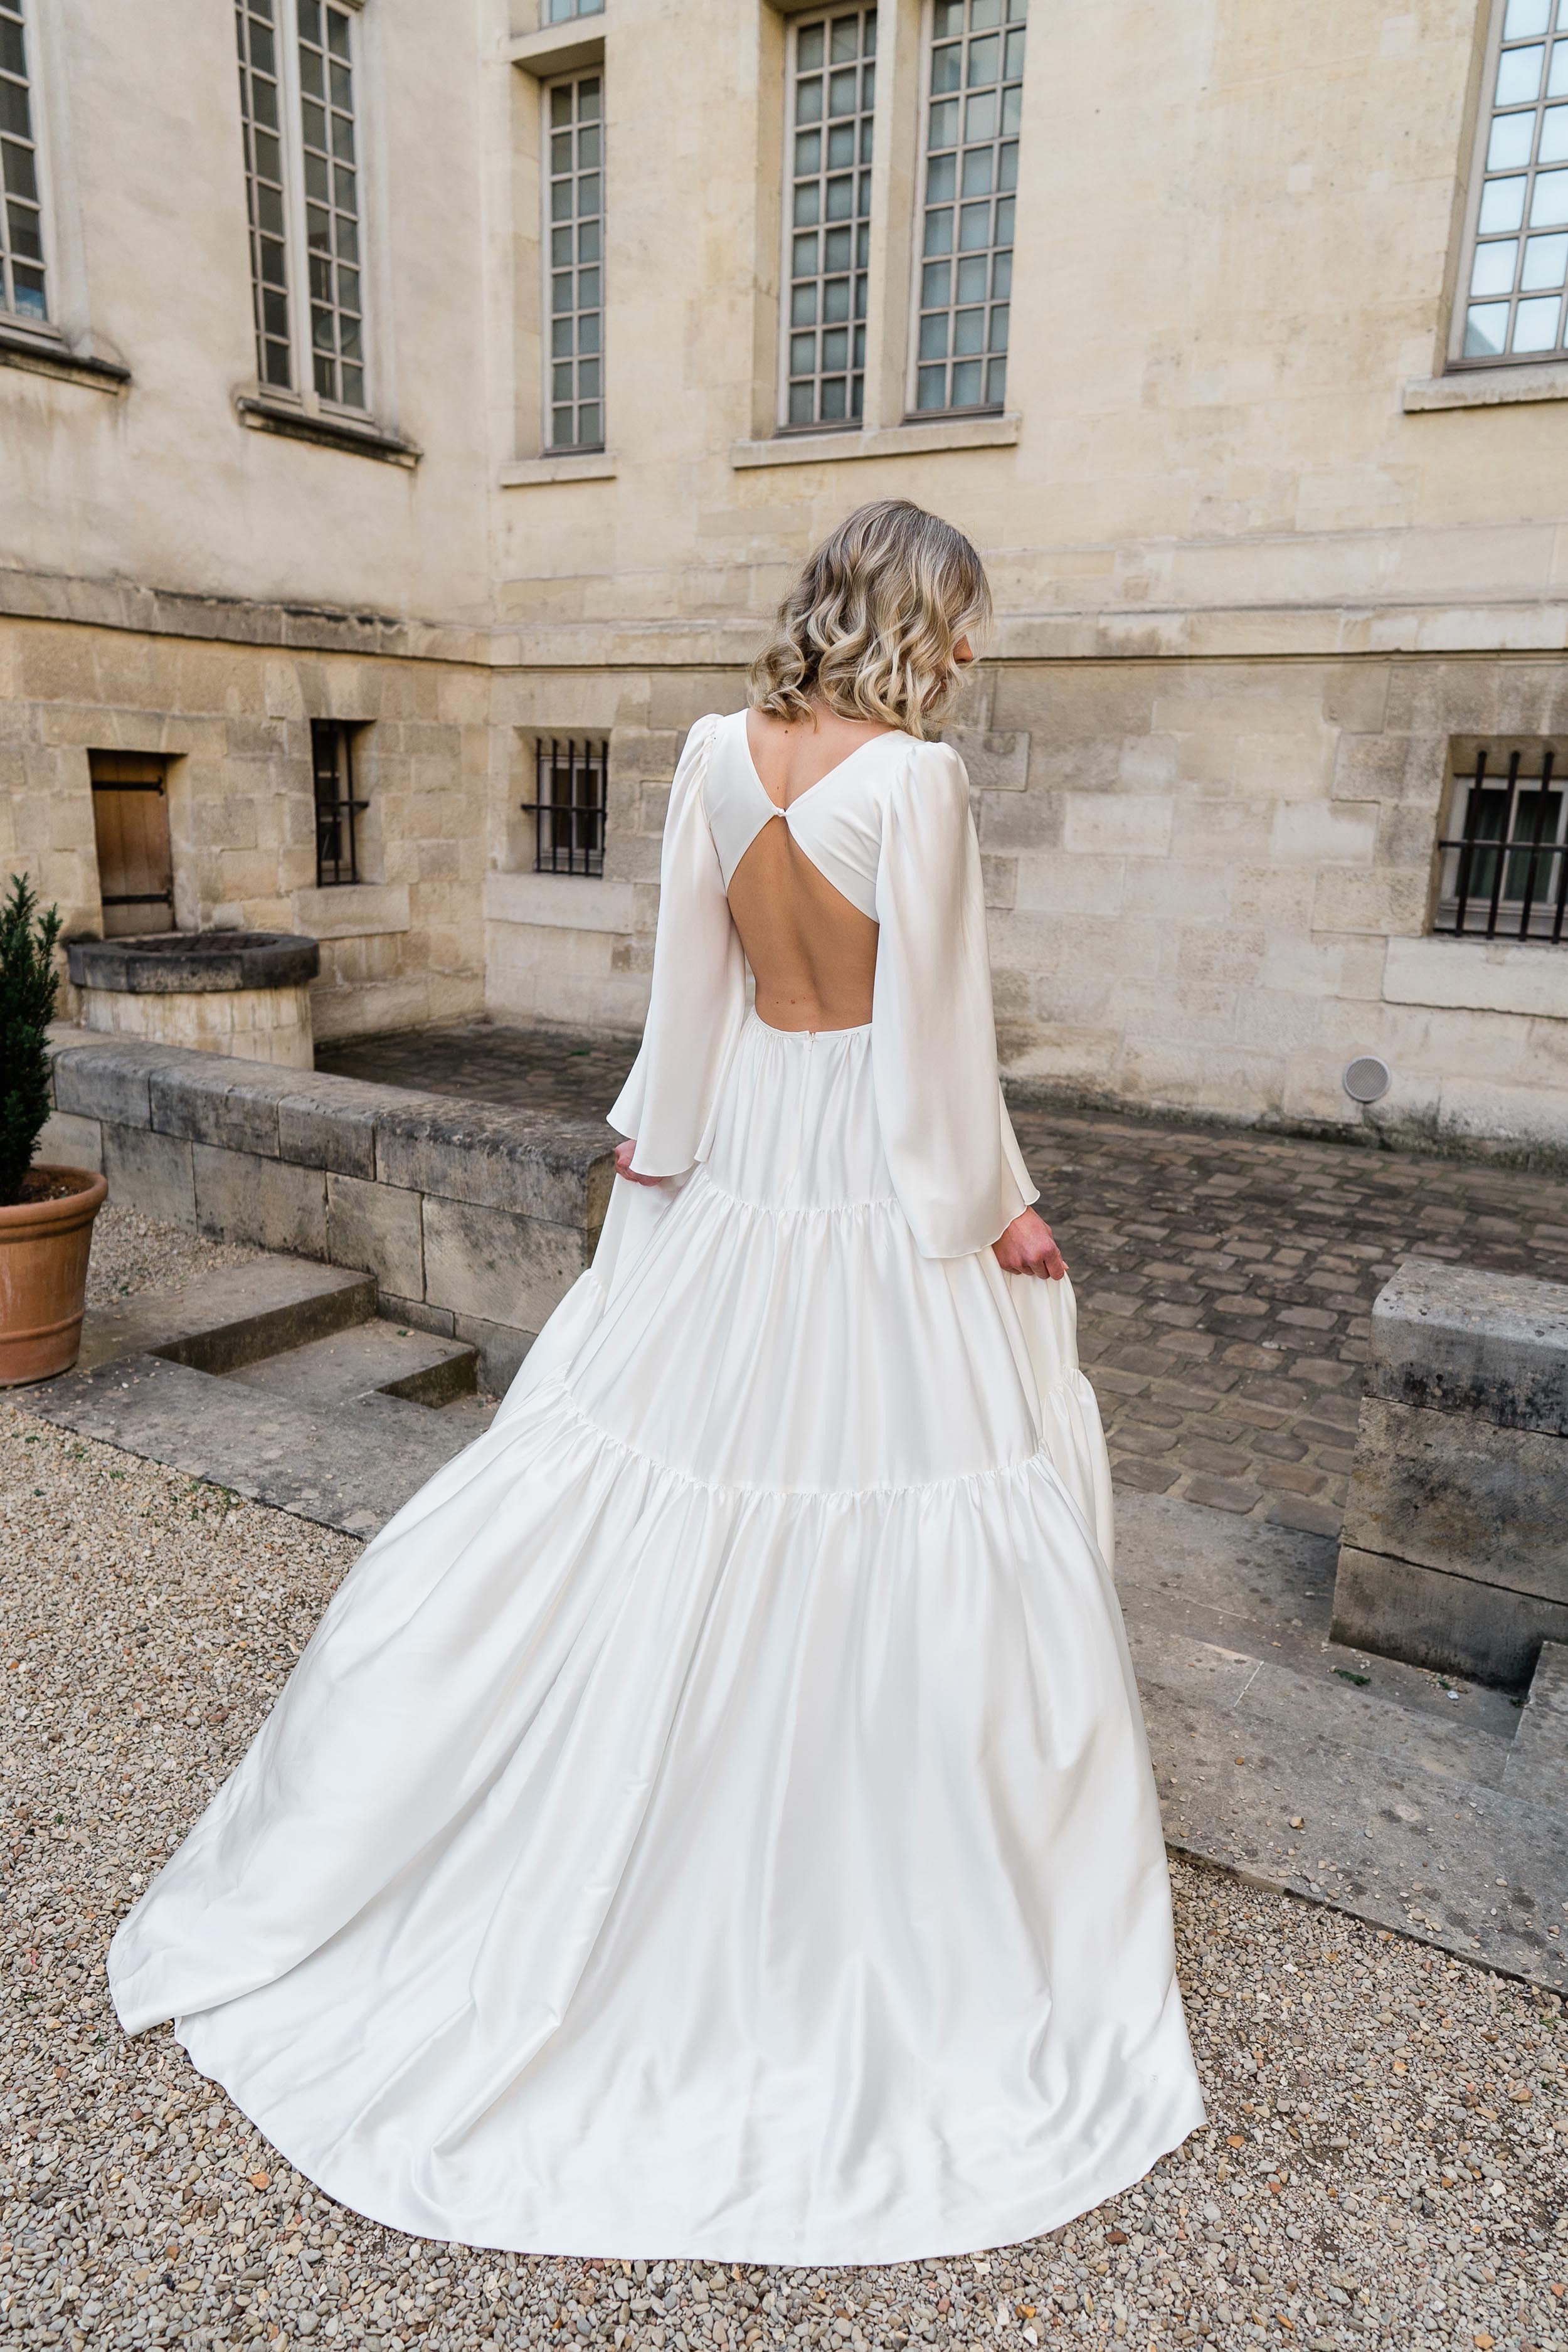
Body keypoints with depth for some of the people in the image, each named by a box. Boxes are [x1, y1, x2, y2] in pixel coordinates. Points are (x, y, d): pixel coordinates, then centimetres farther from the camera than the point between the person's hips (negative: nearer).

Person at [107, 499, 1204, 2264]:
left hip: (737, 1159, 6)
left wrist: (657, 1133, 16)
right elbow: (930, 1031, -15)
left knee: (650, 1494, 19)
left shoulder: (716, 750, 1)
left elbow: (688, 970, 6)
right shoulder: (915, 779, -16)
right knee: (906, 1559, 8)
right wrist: (992, 1211, -4)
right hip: (883, 1193, -5)